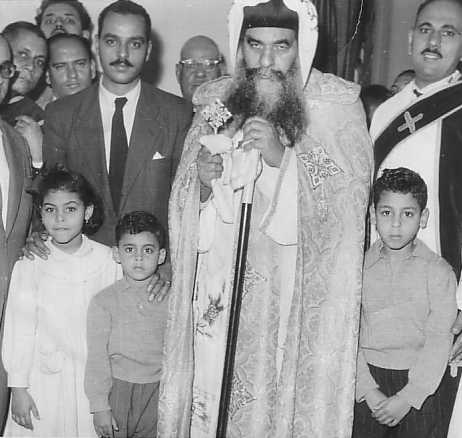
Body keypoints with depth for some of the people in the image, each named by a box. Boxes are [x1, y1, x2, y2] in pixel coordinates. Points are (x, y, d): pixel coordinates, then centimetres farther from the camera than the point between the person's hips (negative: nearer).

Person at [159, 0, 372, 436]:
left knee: (282, 393, -1)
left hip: (297, 291, -2)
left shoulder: (337, 106, -4)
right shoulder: (215, 102, 7)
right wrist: (204, 181, -11)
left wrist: (284, 158, -20)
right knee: (209, 386, 5)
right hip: (217, 282, 3)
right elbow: (184, 203, 10)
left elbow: (350, 198, -10)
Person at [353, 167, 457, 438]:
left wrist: (407, 397, -13)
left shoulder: (439, 272, -3)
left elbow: (439, 341, -6)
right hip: (368, 378, 1)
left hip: (419, 382, -1)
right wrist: (369, 392, -12)